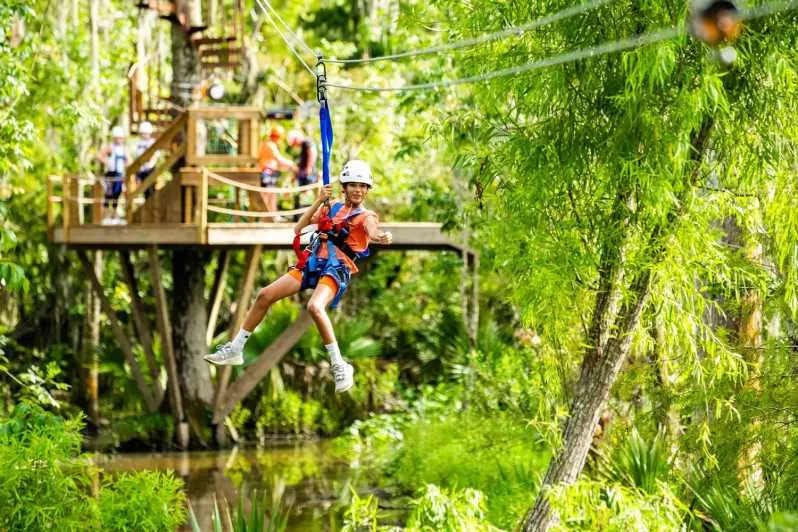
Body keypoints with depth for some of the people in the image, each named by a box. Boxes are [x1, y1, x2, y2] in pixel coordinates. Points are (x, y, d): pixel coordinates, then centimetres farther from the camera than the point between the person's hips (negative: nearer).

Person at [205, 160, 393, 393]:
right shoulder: (330, 208, 18)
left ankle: (340, 366, -23)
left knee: (315, 307, -33)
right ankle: (235, 350, 15)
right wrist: (318, 201, 0)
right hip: (312, 263, 6)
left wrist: (382, 237, -46)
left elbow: (373, 232, -22)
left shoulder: (366, 216, 2)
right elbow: (299, 227, 9)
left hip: (337, 269, -6)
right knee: (265, 295, 1)